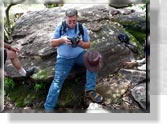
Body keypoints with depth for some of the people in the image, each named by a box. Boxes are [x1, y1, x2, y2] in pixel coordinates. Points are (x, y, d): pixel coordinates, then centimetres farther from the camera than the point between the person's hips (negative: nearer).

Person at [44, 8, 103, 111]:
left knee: (94, 59, -26)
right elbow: (52, 43, 4)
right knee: (57, 80, -17)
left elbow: (88, 45, 6)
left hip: (80, 55, 2)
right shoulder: (60, 27, 3)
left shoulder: (82, 28, 4)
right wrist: (62, 39, -16)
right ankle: (48, 108, -15)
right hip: (64, 58, -2)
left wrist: (81, 43, -18)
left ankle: (90, 90, -21)